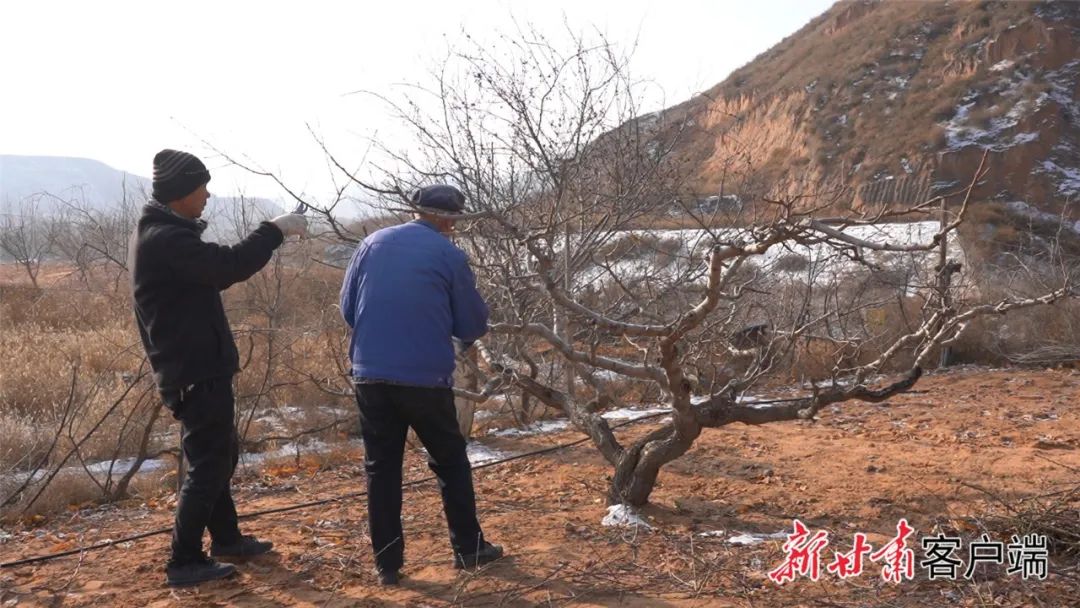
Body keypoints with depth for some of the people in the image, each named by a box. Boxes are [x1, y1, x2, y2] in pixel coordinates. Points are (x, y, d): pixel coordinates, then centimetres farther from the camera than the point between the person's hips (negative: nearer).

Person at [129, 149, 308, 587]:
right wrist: (275, 229, -17)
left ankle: (226, 538, 35)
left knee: (220, 455, 21)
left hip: (195, 367, 11)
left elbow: (213, 272, 18)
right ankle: (184, 562, 7)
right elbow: (229, 265, -30)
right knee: (208, 463, -2)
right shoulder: (165, 239, -21)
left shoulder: (162, 233, 13)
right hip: (196, 372, -11)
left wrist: (270, 235, 10)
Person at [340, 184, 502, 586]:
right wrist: (471, 332, 26)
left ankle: (387, 562, 14)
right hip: (426, 377, -3)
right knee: (450, 462, 14)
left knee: (381, 468, 11)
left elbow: (348, 307, 12)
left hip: (370, 375, 3)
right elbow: (472, 324, 3)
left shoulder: (373, 243, 7)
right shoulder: (449, 255, -3)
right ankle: (468, 548, 22)